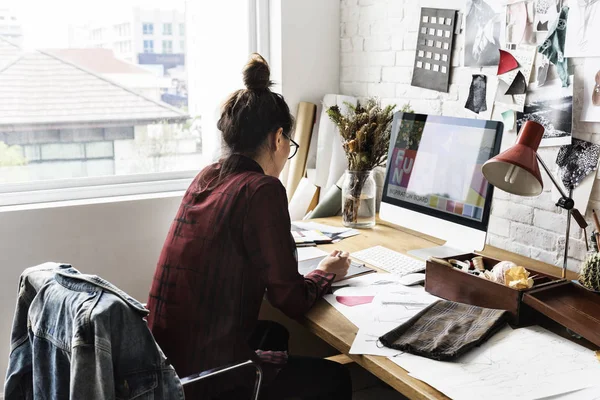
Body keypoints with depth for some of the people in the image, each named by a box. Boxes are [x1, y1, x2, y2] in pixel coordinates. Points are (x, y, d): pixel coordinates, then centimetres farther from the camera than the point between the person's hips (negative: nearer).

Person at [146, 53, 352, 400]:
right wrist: (327, 273, 3)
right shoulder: (263, 189, -20)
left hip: (166, 353, 8)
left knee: (274, 333, 33)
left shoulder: (207, 177, 3)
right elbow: (291, 300, -16)